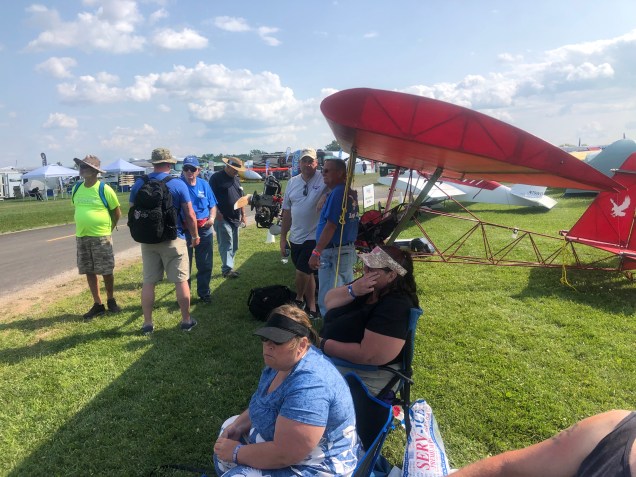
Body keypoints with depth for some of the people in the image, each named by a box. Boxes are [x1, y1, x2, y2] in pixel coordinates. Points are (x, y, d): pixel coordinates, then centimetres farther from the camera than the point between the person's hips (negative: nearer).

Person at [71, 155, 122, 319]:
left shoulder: (104, 189, -10)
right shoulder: (77, 188, 6)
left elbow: (117, 212, 0)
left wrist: (108, 229, 4)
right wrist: (83, 227, 16)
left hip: (101, 237, -5)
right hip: (81, 237, 5)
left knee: (107, 272, 3)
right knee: (89, 272, 9)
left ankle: (111, 301, 23)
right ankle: (98, 304, 20)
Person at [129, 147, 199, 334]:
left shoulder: (139, 184, 1)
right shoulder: (178, 184, -9)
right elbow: (190, 215, -8)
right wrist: (195, 235, 6)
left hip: (148, 240, 3)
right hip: (173, 239, -3)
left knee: (148, 282, 10)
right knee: (181, 281, 6)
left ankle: (147, 323, 16)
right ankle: (186, 320, 13)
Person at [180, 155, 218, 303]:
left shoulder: (204, 184, 5)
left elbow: (213, 205, 12)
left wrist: (212, 218, -6)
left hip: (204, 230, 4)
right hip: (184, 230, -3)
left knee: (205, 265, 12)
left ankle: (204, 293, 28)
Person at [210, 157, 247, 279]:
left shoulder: (236, 179, 15)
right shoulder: (216, 177, -6)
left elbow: (241, 198, 20)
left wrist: (243, 215, 17)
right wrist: (217, 212, -18)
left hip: (235, 218, 7)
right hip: (223, 218, -7)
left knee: (234, 246, 10)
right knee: (226, 244, -9)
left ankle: (227, 267, 20)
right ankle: (227, 269, -6)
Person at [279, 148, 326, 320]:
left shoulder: (323, 183, -10)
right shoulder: (293, 182, 7)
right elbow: (287, 212, 10)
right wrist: (283, 238, 10)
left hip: (314, 237, -6)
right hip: (295, 238, 6)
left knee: (302, 272, -7)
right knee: (307, 273, 15)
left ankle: (298, 300, 23)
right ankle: (311, 309, 28)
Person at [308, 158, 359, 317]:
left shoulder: (337, 192, -16)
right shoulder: (351, 192, 10)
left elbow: (331, 226, -22)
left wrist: (316, 252, -22)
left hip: (333, 253, -10)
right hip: (349, 250, 10)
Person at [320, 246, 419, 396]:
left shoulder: (395, 307, -26)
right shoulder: (369, 287, 0)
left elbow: (368, 355, -31)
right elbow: (329, 301, 0)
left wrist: (322, 345, -22)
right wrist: (352, 290, -20)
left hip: (364, 376, -8)